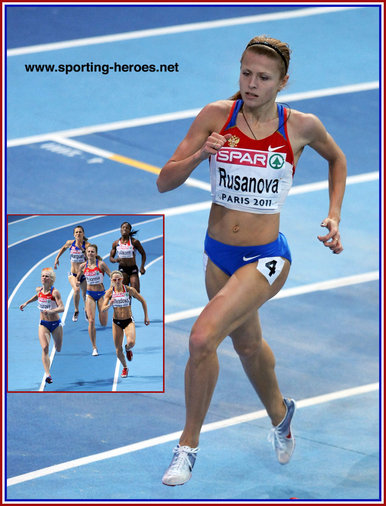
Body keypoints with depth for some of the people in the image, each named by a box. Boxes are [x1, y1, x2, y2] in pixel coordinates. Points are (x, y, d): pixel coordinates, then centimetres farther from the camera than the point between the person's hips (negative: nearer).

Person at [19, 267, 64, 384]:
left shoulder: (55, 292, -18)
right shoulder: (40, 290, -2)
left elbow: (62, 308, -27)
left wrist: (50, 311, -43)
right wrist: (26, 303, 19)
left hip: (56, 324, -2)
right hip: (43, 324, 2)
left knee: (59, 350, 15)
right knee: (45, 348, -19)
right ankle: (47, 374, -26)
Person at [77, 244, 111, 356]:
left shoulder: (101, 264, -11)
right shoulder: (83, 266, -1)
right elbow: (78, 278, 14)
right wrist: (77, 282, -9)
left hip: (101, 293, -1)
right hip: (90, 294, 1)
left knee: (103, 323, 0)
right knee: (91, 321, -10)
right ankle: (94, 348, -2)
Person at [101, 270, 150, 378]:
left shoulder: (129, 290, -9)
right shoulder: (109, 292, -6)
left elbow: (143, 301, 3)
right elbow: (103, 309, -11)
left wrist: (146, 316, 2)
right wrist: (109, 305, -33)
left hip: (129, 321, -2)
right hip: (116, 322, 2)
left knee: (131, 342, -27)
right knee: (118, 349, 3)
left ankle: (128, 349, 12)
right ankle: (124, 368, 29)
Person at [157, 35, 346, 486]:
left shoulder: (301, 127, -10)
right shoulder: (216, 116, -7)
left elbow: (336, 159, 14)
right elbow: (165, 182, -8)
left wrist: (334, 216, 4)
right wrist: (201, 154, -26)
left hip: (265, 259, -4)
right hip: (219, 254, 4)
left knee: (202, 338, -23)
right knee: (247, 344, 25)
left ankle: (188, 444, -7)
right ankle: (279, 413, 55)